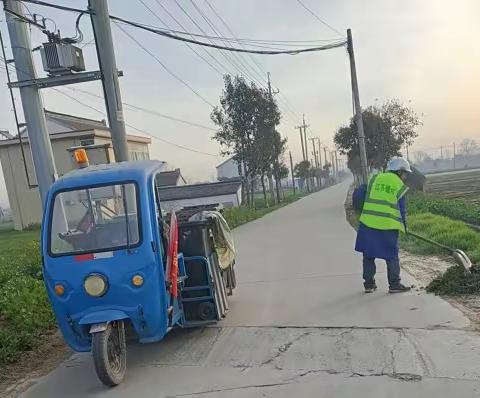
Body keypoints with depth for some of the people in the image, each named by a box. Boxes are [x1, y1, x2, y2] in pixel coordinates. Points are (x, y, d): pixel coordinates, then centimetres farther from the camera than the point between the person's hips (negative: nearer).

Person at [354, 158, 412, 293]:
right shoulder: (400, 186, 2)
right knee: (392, 256, 12)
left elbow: (358, 195, 10)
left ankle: (369, 284, 19)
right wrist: (403, 226, 18)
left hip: (368, 223, 3)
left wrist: (361, 210, 24)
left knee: (368, 255, 13)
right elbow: (401, 210, 4)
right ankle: (394, 284, 16)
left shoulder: (374, 179, 10)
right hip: (388, 226, -3)